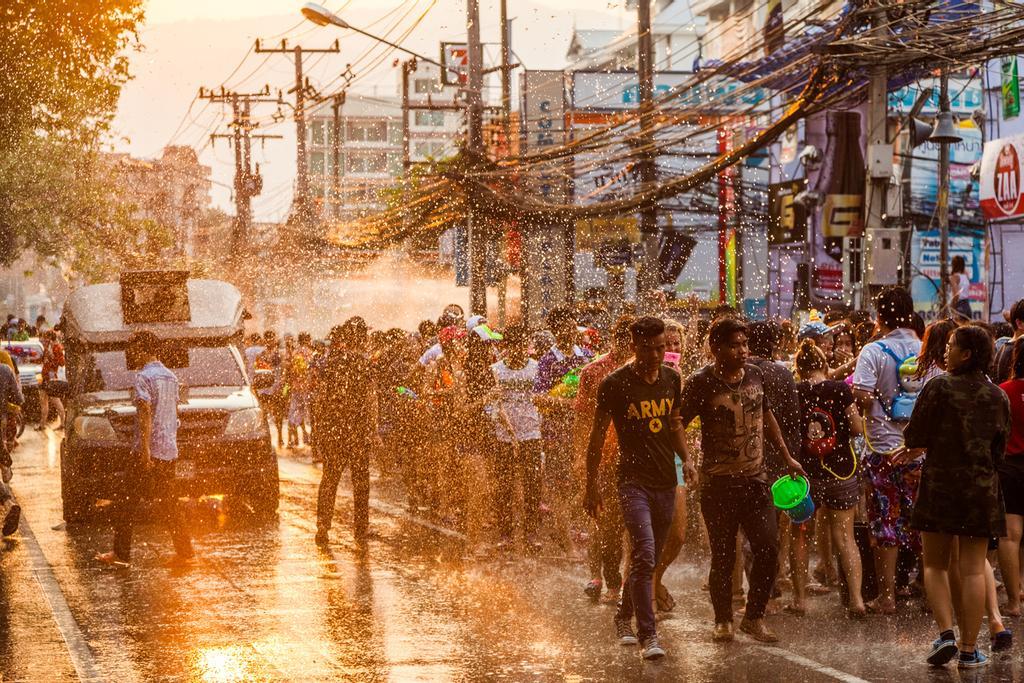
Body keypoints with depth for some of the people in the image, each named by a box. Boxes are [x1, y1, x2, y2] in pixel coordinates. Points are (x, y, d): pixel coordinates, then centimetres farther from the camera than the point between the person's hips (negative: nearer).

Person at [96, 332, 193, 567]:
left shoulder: (144, 376, -11)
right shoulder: (170, 377, 15)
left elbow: (145, 412, -19)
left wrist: (144, 448, -23)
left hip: (149, 450, -8)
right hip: (170, 450, 8)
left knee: (129, 501, 1)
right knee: (168, 503, 11)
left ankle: (121, 553, 3)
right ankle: (184, 551, 5)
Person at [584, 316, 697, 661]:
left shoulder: (671, 379, 6)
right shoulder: (615, 384, -9)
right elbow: (598, 435, -2)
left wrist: (685, 459, 4)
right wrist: (592, 486, -1)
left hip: (665, 481, 5)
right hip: (633, 481, -5)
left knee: (647, 560, 14)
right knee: (644, 555, -19)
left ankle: (624, 617, 35)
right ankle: (648, 636, -18)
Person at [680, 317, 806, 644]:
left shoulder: (755, 375, 5)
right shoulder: (701, 383, -10)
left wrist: (787, 457, 23)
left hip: (755, 479, 4)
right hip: (719, 484, -4)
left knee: (768, 549, -2)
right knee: (723, 556, 3)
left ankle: (754, 617, 14)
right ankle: (723, 620, 21)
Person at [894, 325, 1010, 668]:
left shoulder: (938, 387, -8)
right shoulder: (998, 396, 3)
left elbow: (915, 436, -7)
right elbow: (999, 447, 12)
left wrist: (920, 447, 17)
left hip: (939, 485, -2)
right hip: (982, 488, 2)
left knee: (935, 565, 11)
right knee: (973, 570, 5)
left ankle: (945, 633, -6)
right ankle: (969, 648, 4)